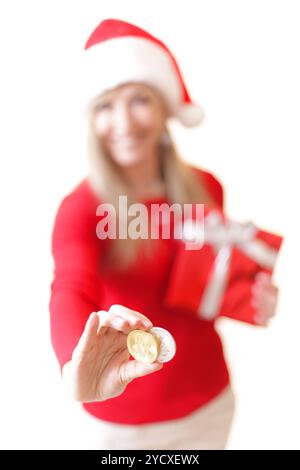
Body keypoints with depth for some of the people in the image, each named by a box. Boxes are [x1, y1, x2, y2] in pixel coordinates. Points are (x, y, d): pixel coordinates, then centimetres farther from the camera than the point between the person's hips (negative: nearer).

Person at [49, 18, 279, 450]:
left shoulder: (206, 188, -6)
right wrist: (76, 368, -58)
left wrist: (254, 300, -12)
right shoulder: (82, 208, -19)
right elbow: (72, 291, -38)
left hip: (210, 402, 4)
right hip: (122, 420, -3)